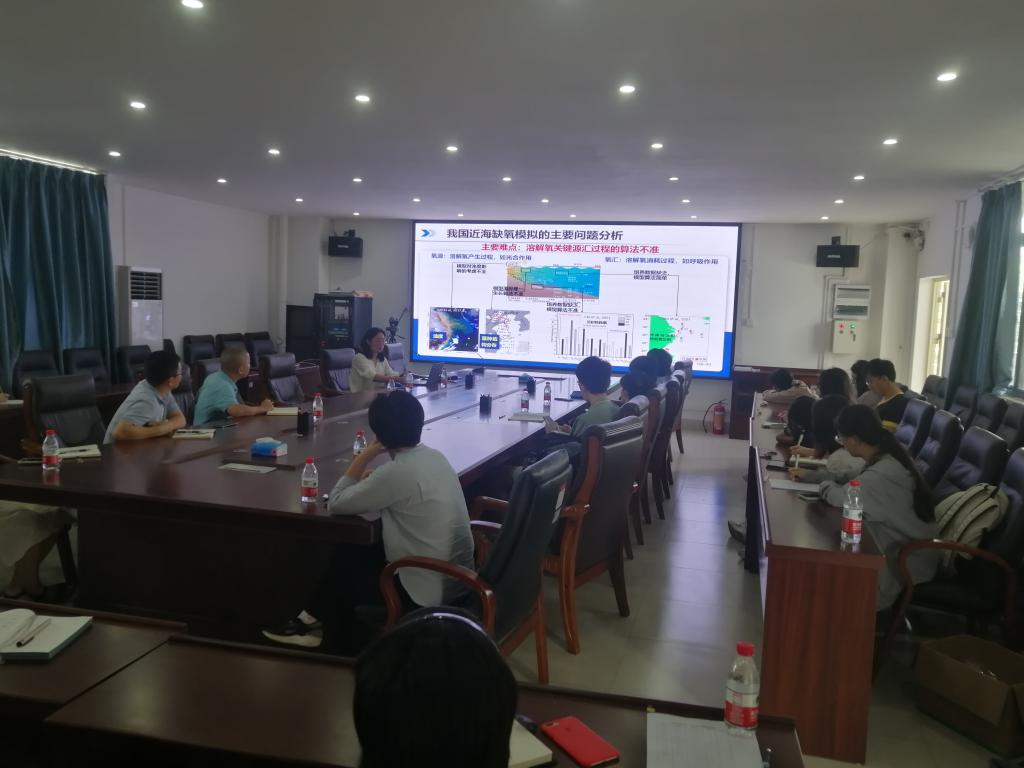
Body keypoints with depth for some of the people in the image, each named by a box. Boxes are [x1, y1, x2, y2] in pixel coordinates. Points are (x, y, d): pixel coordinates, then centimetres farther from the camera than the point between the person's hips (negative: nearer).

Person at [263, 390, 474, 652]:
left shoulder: (397, 472, -23)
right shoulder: (435, 457, 2)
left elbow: (335, 503, -11)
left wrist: (367, 455, -7)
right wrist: (371, 482, 5)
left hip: (428, 595, -7)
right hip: (458, 583, 7)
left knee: (345, 561, 17)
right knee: (356, 551, 19)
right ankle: (318, 619, 31)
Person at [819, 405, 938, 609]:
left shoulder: (880, 476, -32)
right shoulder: (887, 454, -3)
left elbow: (838, 497, -25)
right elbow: (850, 475, 7)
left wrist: (825, 485, -4)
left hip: (910, 559, -8)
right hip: (908, 543, 8)